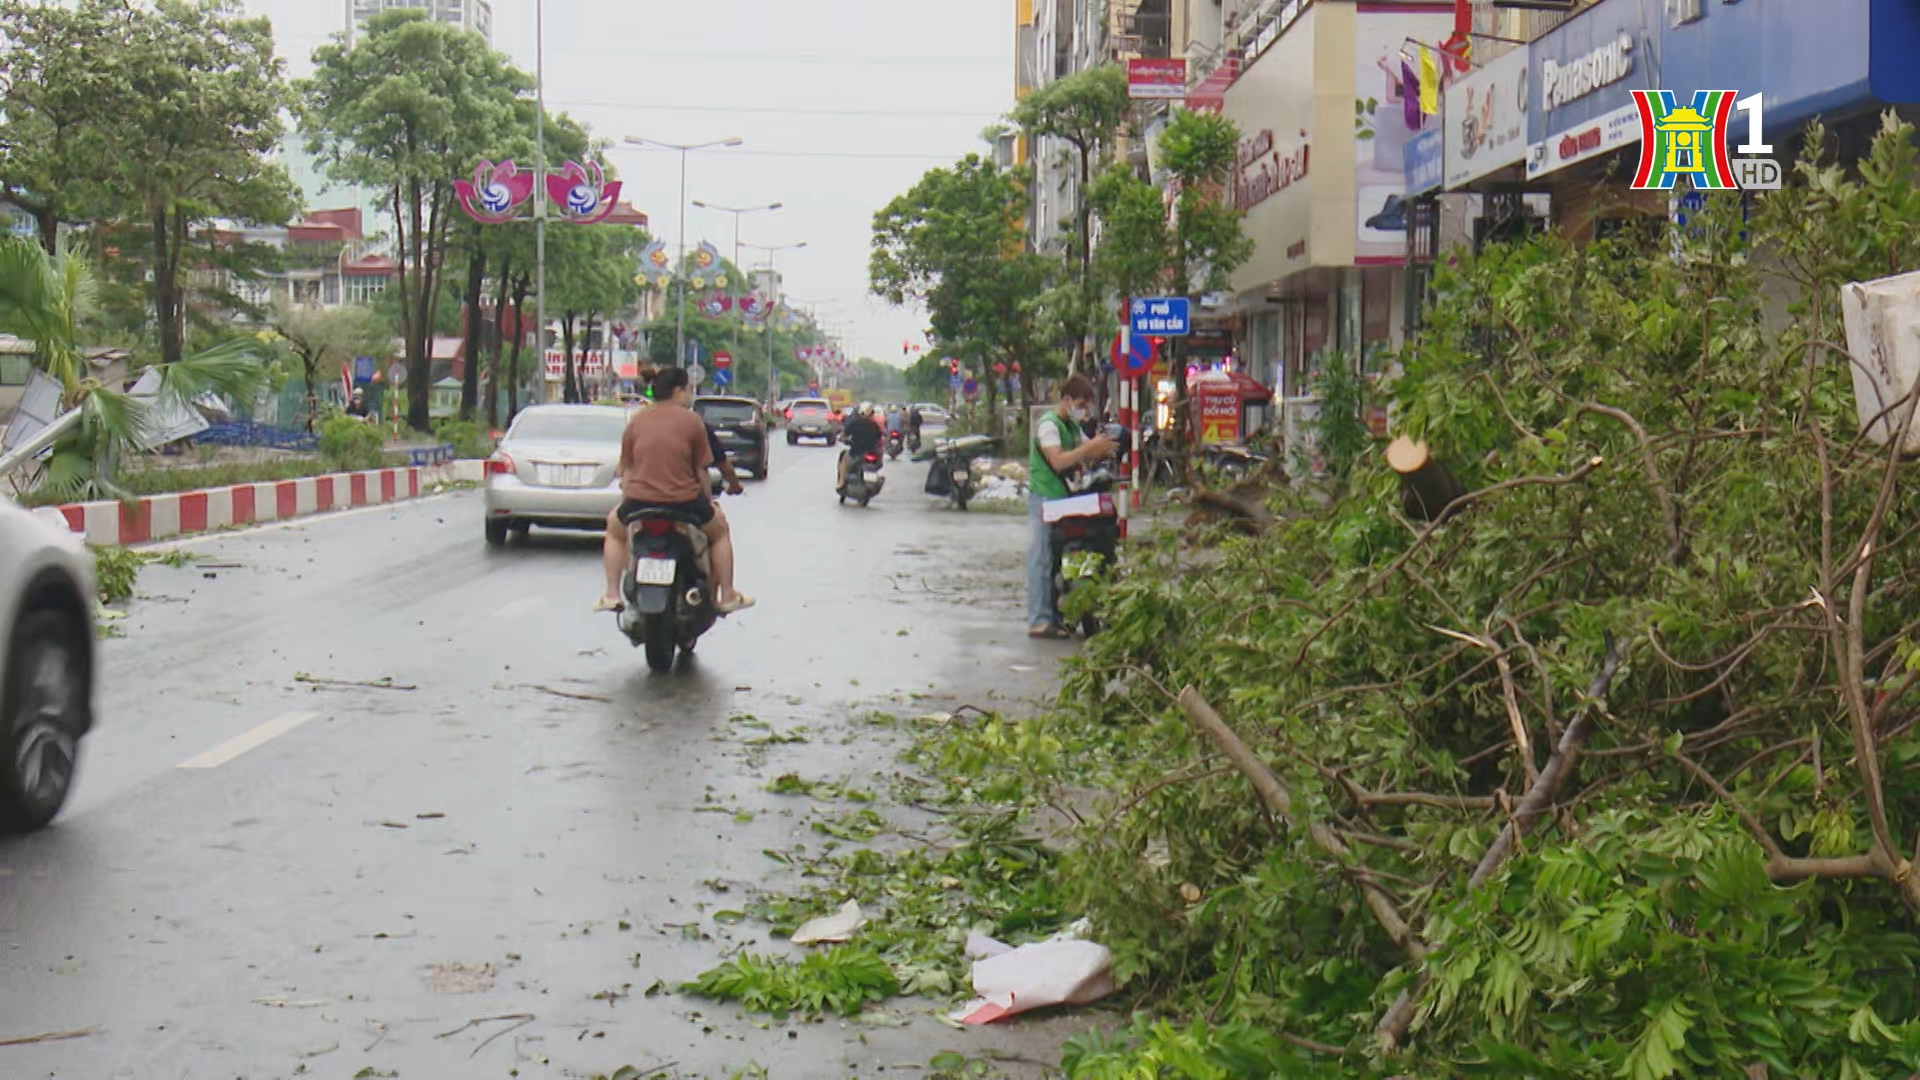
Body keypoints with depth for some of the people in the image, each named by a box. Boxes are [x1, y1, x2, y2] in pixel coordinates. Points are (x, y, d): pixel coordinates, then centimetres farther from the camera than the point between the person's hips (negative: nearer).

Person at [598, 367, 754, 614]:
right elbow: (700, 470, 2)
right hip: (684, 503, -2)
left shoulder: (636, 421, 7)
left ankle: (612, 594, 21)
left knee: (614, 527, 33)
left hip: (639, 501, 2)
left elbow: (627, 469, 10)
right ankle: (726, 596, 24)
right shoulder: (692, 421, 0)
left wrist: (626, 502, 22)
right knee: (720, 528, 26)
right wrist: (707, 500, 17)